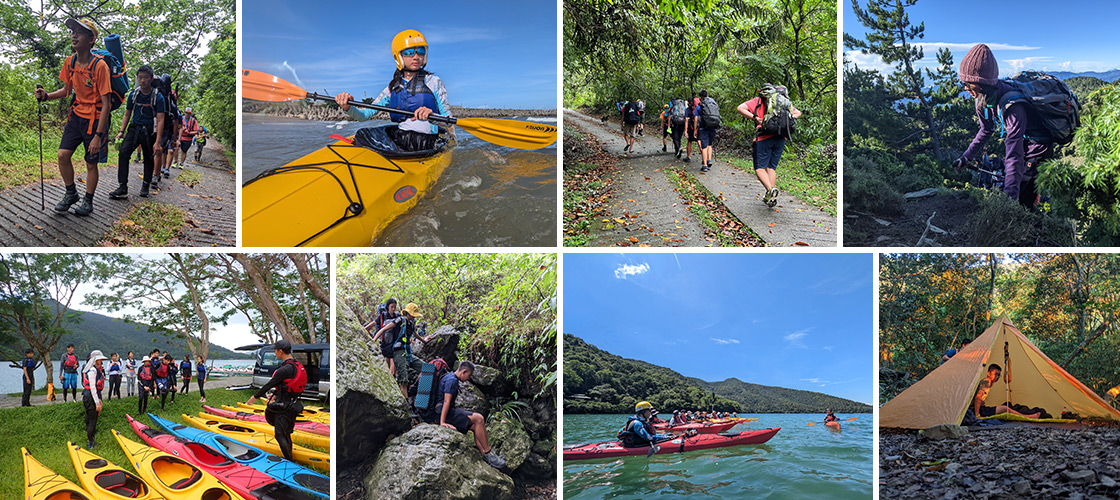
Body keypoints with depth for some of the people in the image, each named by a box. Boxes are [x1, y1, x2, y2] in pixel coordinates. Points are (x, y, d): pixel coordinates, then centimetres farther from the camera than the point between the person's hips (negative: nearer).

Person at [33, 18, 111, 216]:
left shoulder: (99, 65, -21)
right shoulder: (69, 62, -1)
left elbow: (106, 103, -20)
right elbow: (67, 90, 16)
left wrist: (98, 135, -23)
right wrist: (46, 96, -5)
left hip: (95, 118, -6)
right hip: (76, 114, 6)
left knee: (91, 163, 4)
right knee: (63, 154, -1)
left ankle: (88, 201, 21)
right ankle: (71, 193, 19)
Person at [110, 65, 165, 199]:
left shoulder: (158, 97, -8)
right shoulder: (133, 95, 5)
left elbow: (160, 120, -11)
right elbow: (127, 114, 16)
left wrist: (158, 141, -17)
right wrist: (121, 131, 5)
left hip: (149, 131, -2)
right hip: (134, 128, 3)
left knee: (148, 159, 8)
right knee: (123, 153, -15)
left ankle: (146, 186, 30)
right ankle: (123, 189, -18)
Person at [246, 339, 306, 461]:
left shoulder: (285, 369, -22)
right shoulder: (297, 366, 7)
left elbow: (270, 384, -15)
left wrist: (256, 397, -3)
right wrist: (276, 395, 24)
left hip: (284, 407, -9)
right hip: (293, 405, 9)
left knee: (280, 435, 0)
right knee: (286, 434, 19)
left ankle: (289, 461, -1)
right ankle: (290, 458, 27)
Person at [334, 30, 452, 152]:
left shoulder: (433, 82, 4)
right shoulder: (393, 88, 15)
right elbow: (364, 115, 9)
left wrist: (432, 116, -23)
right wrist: (347, 107, -14)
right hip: (398, 142, 4)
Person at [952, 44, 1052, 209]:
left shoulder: (1011, 106, -37)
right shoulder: (984, 98, -11)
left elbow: (1014, 155, -41)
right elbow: (986, 130, 10)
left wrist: (1009, 197, -45)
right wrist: (965, 158, 11)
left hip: (1038, 144, -8)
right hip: (1022, 138, 8)